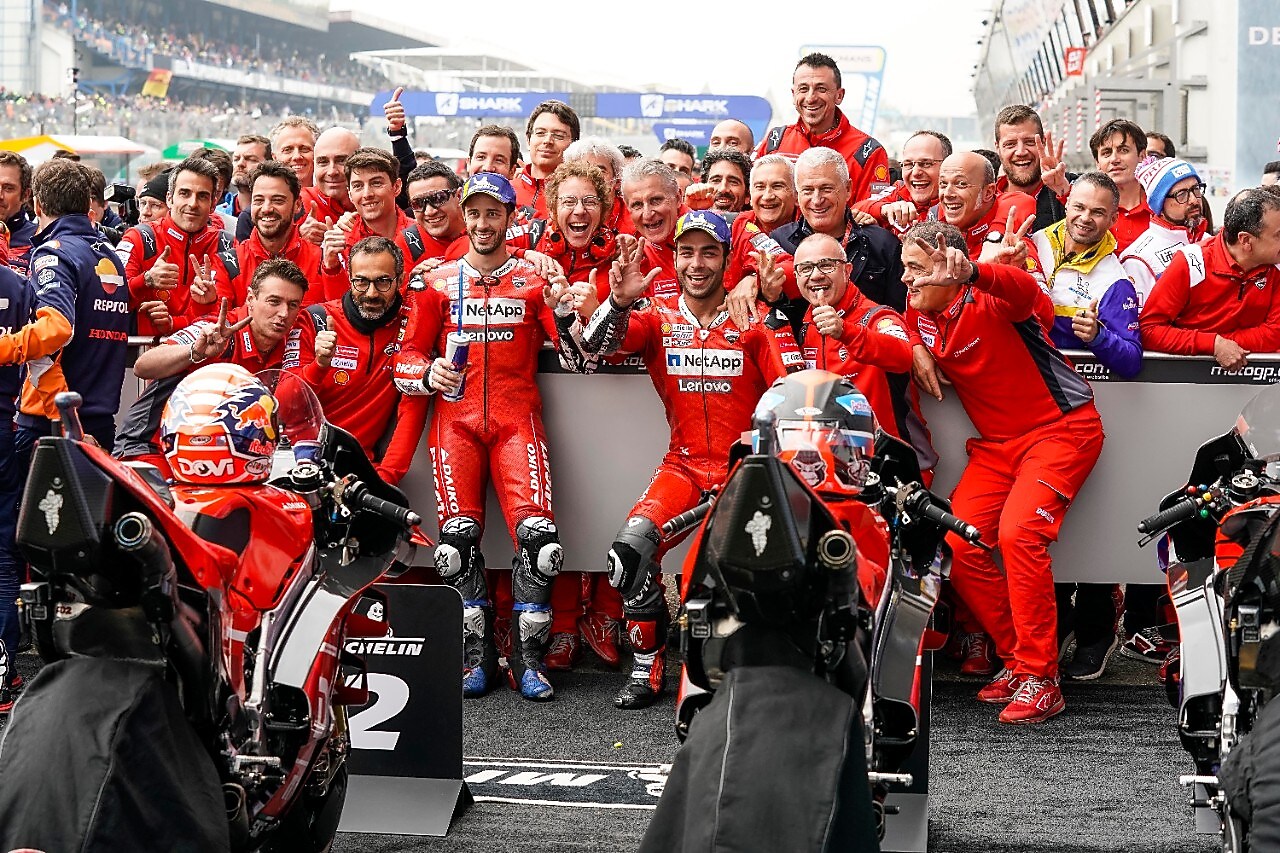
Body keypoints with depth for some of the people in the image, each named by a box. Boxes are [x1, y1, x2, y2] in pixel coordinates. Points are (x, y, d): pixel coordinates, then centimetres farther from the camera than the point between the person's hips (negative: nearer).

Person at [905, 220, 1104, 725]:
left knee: (1018, 533, -26)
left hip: (1061, 429, -8)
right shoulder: (920, 314, 3)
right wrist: (917, 349, 3)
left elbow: (1025, 292, -43)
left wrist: (970, 272, -63)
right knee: (956, 543, -8)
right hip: (995, 443, 8)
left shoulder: (988, 300, -18)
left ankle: (1040, 678, -19)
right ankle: (1015, 656, 6)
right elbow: (907, 333, 27)